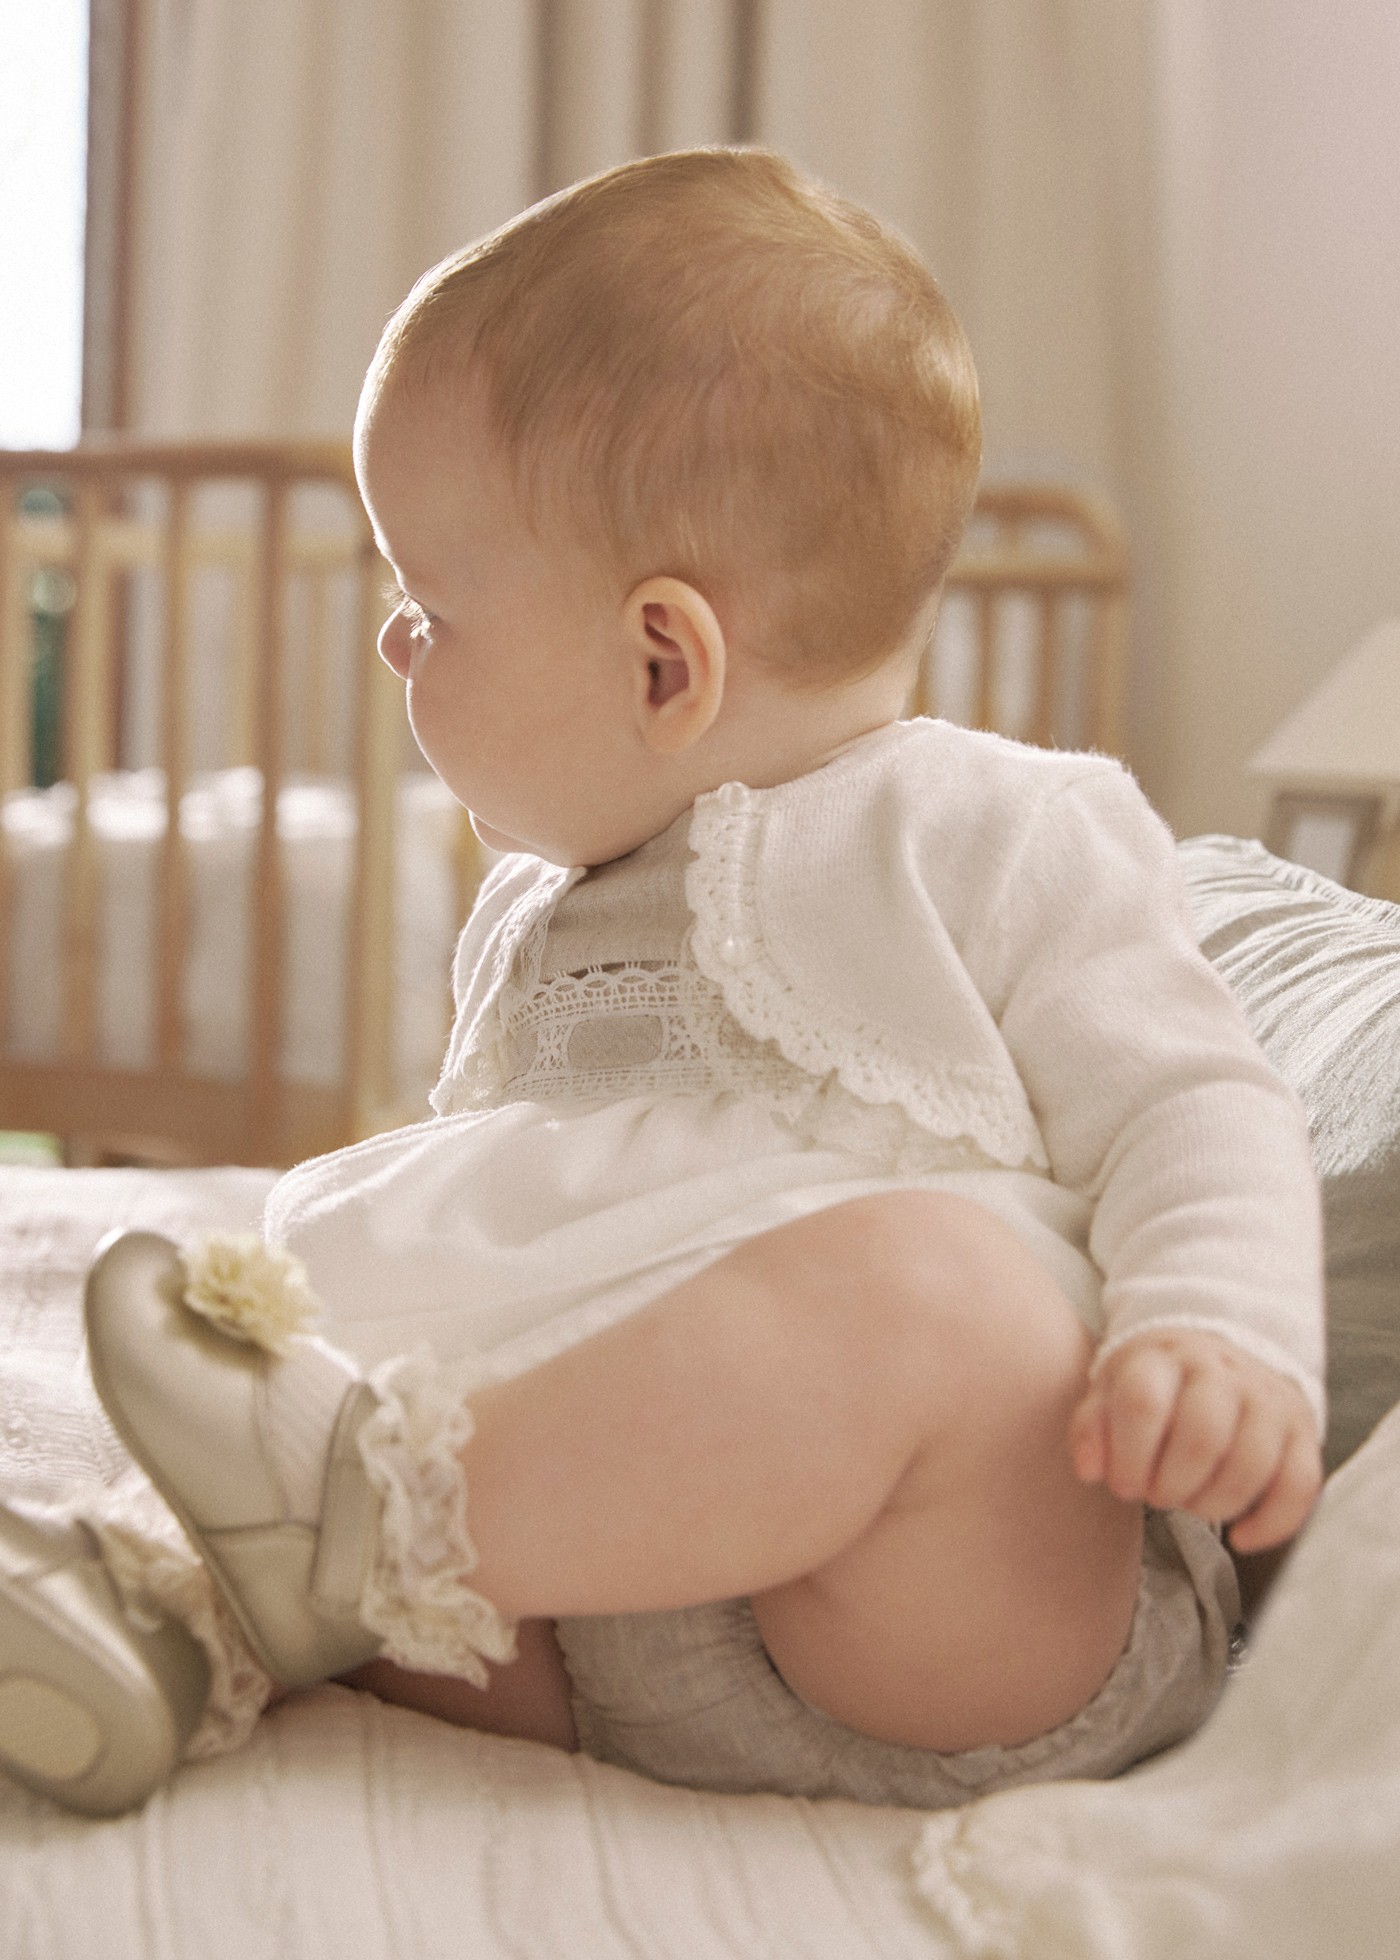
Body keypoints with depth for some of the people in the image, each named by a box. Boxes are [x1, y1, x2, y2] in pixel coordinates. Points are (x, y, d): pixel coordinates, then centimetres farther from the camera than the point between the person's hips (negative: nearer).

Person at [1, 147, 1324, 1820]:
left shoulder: (991, 840, 2)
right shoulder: (532, 923, 23)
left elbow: (1197, 1110, -2)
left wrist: (1222, 1338, -22)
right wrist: (300, 1278, 14)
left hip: (992, 1612, -6)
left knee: (911, 1273, -36)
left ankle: (370, 1521, -30)